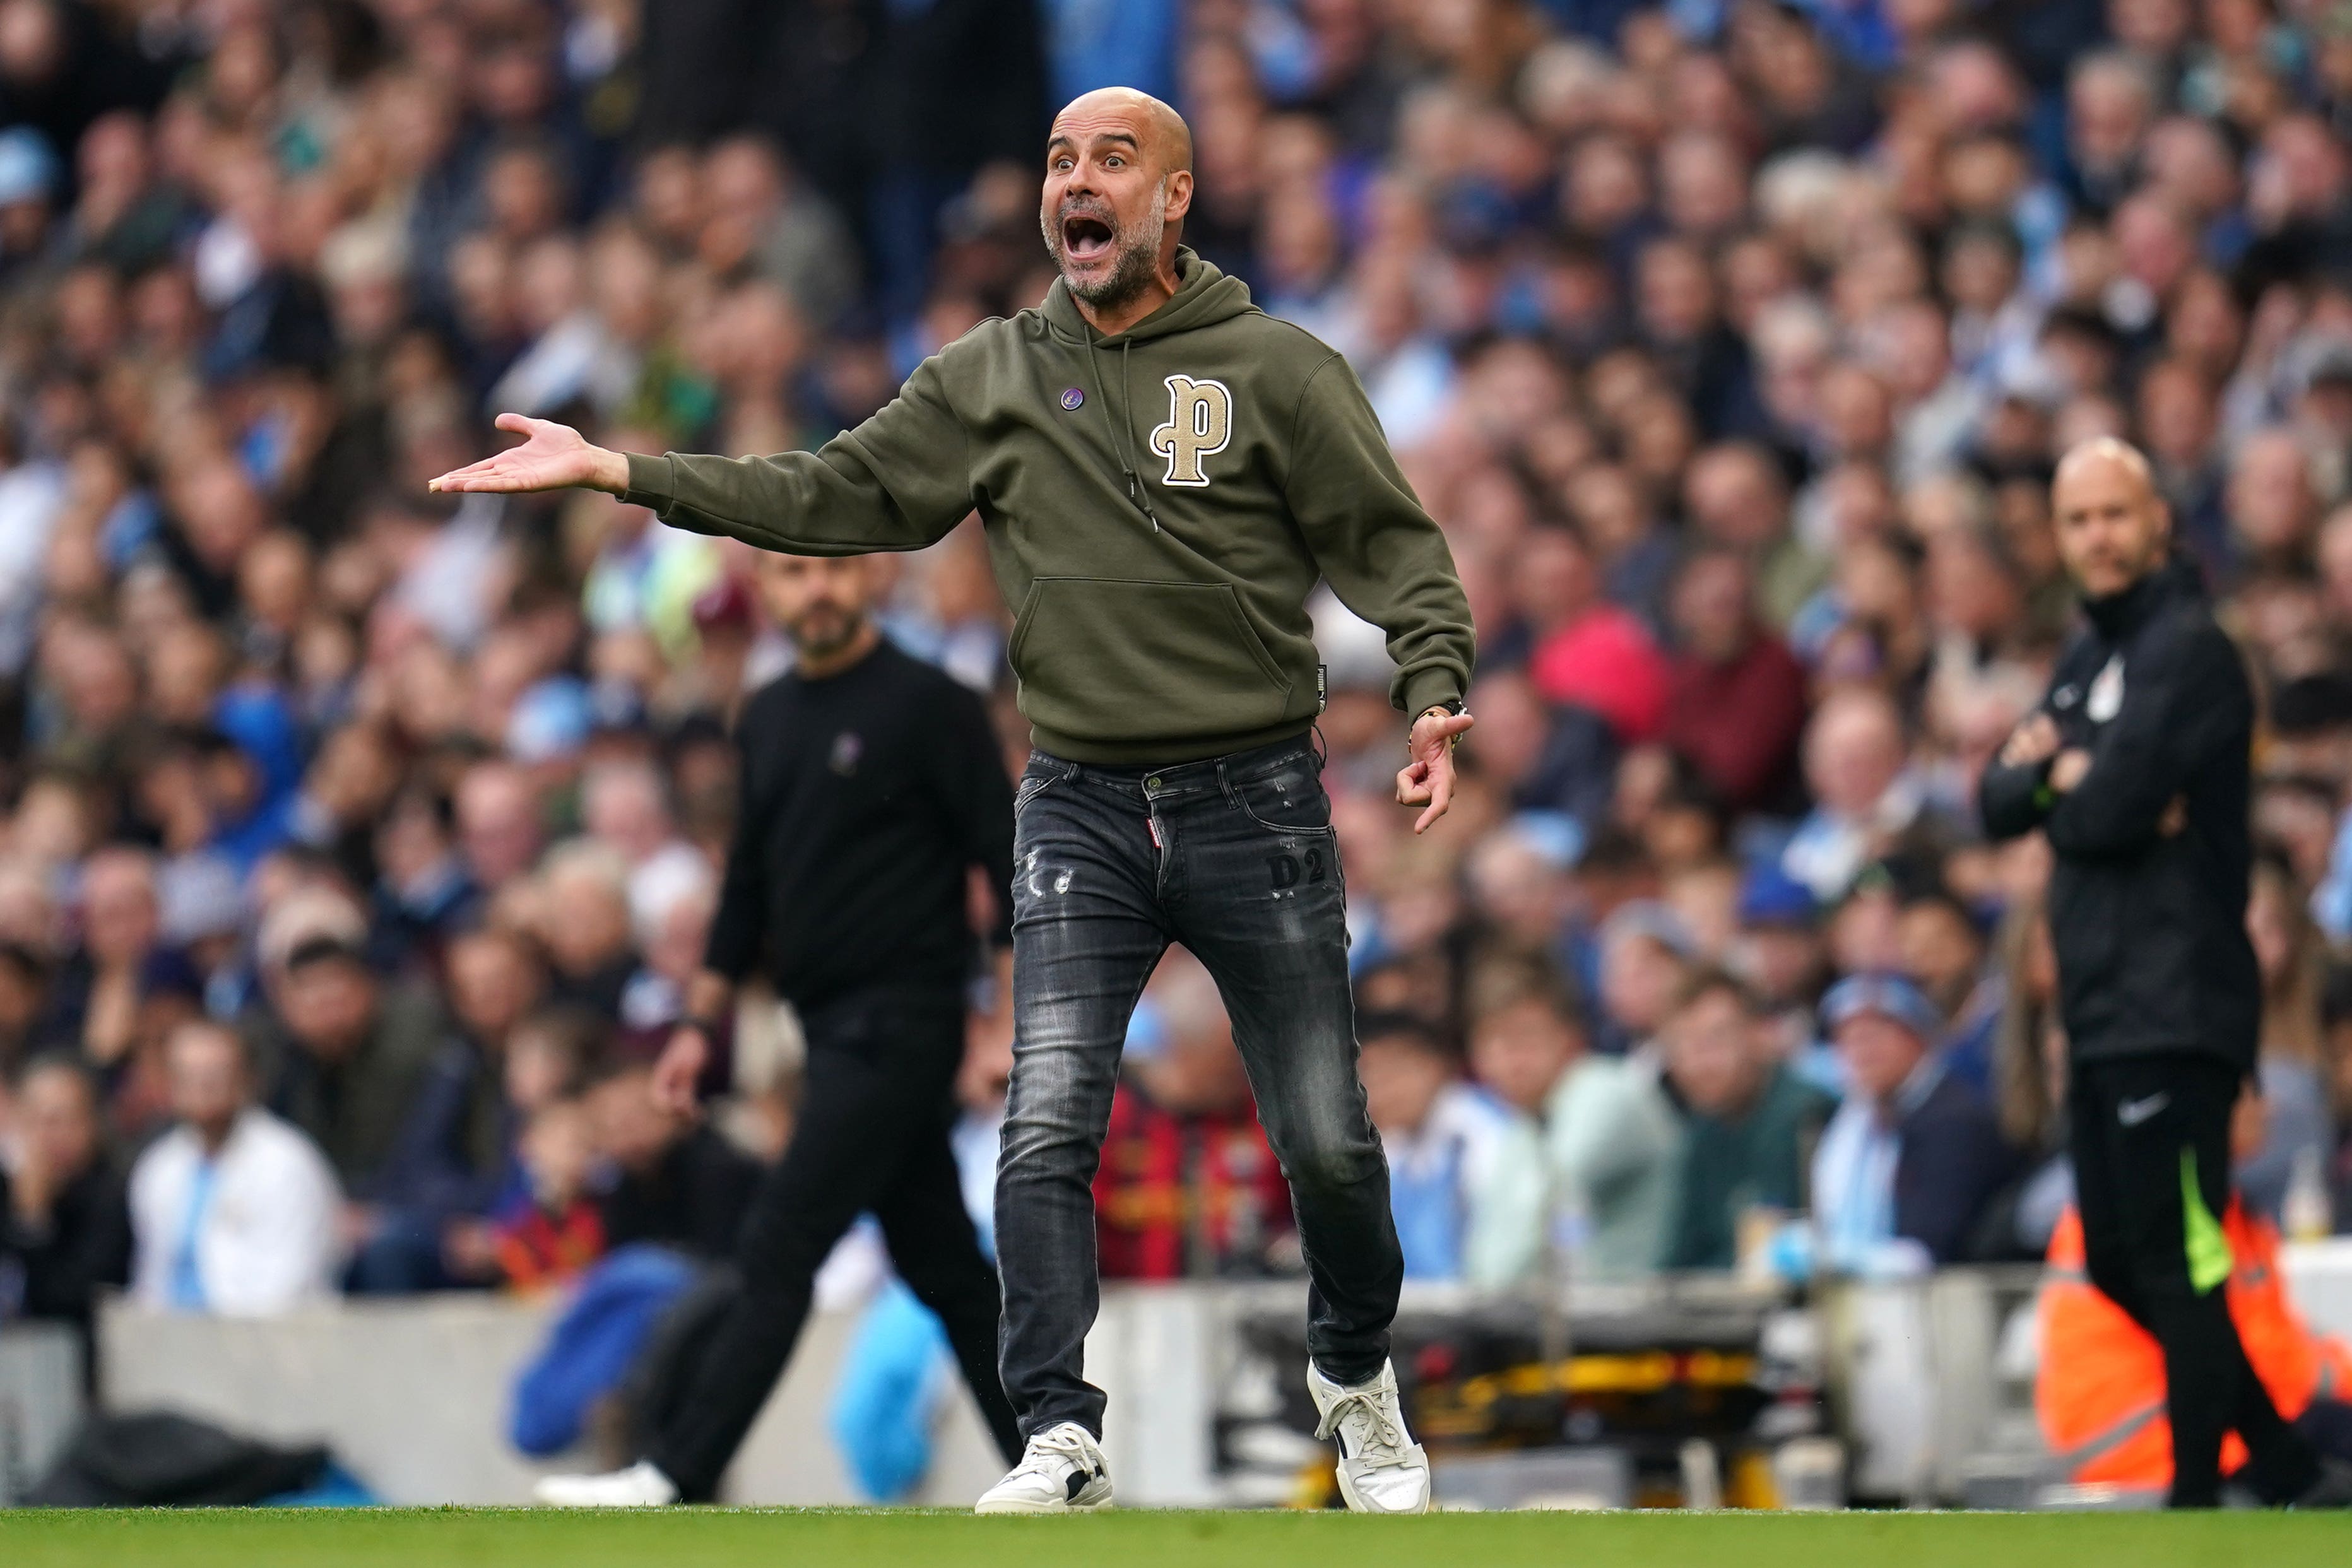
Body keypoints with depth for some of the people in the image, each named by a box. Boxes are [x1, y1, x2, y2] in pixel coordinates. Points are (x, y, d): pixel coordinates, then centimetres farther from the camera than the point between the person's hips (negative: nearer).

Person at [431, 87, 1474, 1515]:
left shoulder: (1277, 369, -2)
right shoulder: (993, 379, 8)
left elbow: (1393, 545, -2)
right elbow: (839, 496, 7)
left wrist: (1434, 691, -20)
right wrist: (612, 471, 0)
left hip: (1255, 805, -2)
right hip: (1080, 809, 2)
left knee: (1326, 1142, 4)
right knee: (1048, 1133, -11)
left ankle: (1358, 1378, 30)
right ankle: (1062, 1444, -10)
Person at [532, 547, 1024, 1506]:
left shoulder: (929, 705, -8)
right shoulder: (769, 720, 14)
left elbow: (1007, 855, -10)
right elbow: (749, 885, 22)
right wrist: (701, 1024, 18)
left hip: (899, 1025, -8)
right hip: (834, 1031, 8)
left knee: (778, 1254, -12)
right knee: (945, 1270, 9)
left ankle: (673, 1479, -14)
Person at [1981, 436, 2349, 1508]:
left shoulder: (2187, 648, -11)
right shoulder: (2089, 657, 18)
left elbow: (2110, 811, -20)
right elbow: (2000, 804, 13)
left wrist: (2058, 776, 1)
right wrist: (2075, 777, -7)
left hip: (2172, 1008, -10)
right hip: (2101, 1010, 10)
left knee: (2177, 1258, -9)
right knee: (2122, 1268, 13)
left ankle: (2197, 1502, -7)